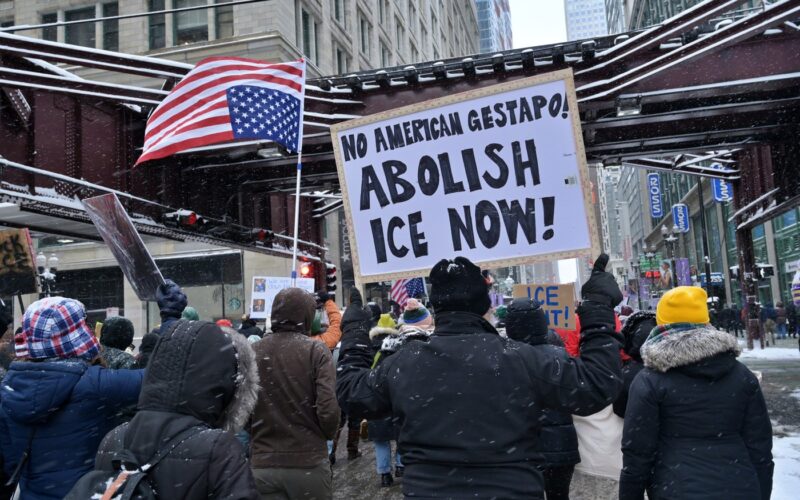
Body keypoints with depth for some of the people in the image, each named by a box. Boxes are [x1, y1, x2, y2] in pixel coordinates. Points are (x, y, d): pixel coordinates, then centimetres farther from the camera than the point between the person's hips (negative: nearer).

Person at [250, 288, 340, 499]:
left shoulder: (253, 352, -2)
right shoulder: (316, 350, -9)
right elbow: (328, 410, -16)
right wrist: (328, 434, 5)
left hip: (262, 464, 2)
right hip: (308, 462, -2)